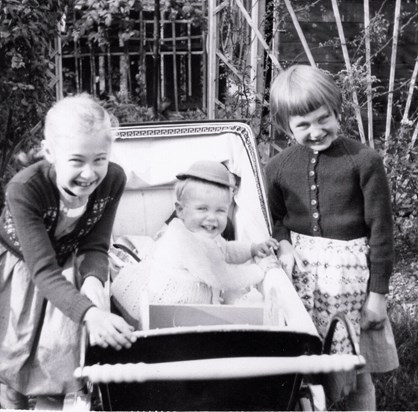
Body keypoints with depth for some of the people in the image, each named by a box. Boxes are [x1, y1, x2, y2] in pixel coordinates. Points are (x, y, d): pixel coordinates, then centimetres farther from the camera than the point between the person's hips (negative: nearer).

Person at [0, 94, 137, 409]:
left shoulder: (113, 179, -27)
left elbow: (95, 247, -16)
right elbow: (44, 271, -40)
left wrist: (93, 279, -40)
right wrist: (89, 312, -57)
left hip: (67, 263, 3)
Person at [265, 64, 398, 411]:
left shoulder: (364, 161, -9)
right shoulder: (278, 167, 2)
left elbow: (381, 229, -6)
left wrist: (378, 293, -5)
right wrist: (284, 245, -5)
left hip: (349, 269, -2)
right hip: (302, 269, 3)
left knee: (356, 375, 8)